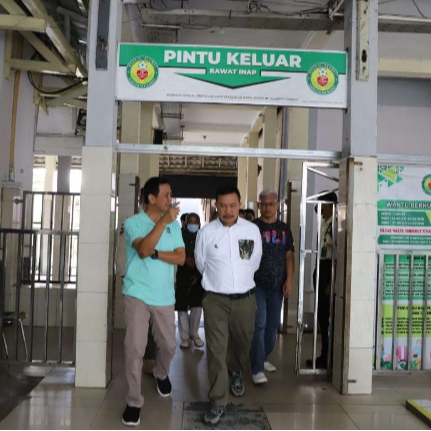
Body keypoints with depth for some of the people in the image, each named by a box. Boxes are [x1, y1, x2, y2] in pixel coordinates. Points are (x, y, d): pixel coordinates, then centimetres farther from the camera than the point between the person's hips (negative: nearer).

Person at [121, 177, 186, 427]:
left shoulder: (174, 225, 6)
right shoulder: (133, 223, -6)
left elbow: (181, 258, -2)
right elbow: (143, 250, -24)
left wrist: (155, 254, -16)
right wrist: (163, 221, -29)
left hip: (164, 296, 4)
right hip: (137, 295, -4)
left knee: (169, 345, 15)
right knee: (135, 349, -5)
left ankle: (162, 374, 47)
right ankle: (134, 402, 10)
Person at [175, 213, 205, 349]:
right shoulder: (181, 236, 1)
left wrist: (198, 274, -5)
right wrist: (186, 260, -18)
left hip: (198, 275, 1)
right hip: (183, 274, -1)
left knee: (197, 306, 1)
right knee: (182, 306, -1)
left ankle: (194, 334, 19)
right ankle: (185, 336, 9)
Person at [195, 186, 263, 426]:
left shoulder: (252, 230, -4)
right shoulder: (206, 232, -8)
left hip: (245, 298, 2)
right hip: (215, 300, -2)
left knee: (242, 342, 20)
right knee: (216, 351, -2)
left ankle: (236, 372, 52)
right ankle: (218, 401, 10)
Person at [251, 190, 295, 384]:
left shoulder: (284, 229, 9)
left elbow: (289, 256, 8)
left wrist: (289, 280, -1)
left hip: (277, 286, 5)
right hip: (257, 285, -4)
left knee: (273, 324, 13)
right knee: (259, 325, -8)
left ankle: (263, 359, 30)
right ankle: (257, 369, -4)